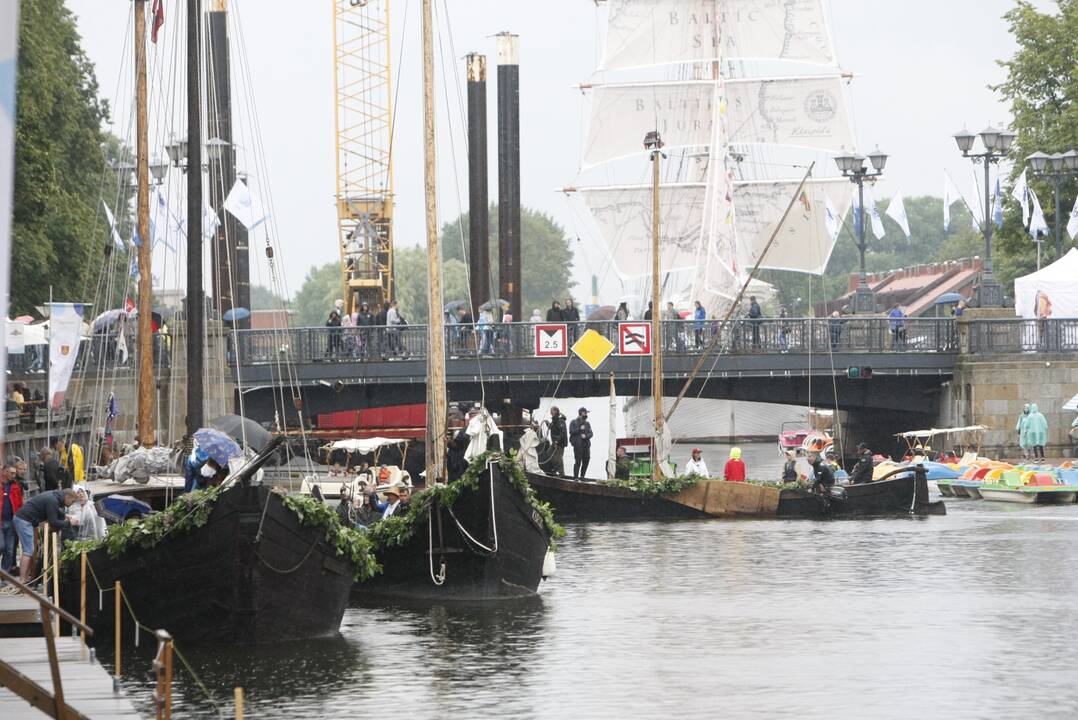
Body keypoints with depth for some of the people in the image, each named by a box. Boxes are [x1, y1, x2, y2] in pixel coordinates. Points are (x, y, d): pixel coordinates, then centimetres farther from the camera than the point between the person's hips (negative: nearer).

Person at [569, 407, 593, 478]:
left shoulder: (587, 424, 17)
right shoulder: (574, 422, 4)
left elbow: (591, 434, 10)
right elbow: (571, 431, -7)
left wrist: (586, 436, -10)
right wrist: (579, 429, -13)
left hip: (586, 445, 5)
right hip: (578, 445, -5)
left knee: (586, 461, 3)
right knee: (578, 461, -9)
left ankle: (582, 477, 14)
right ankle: (575, 477, -5)